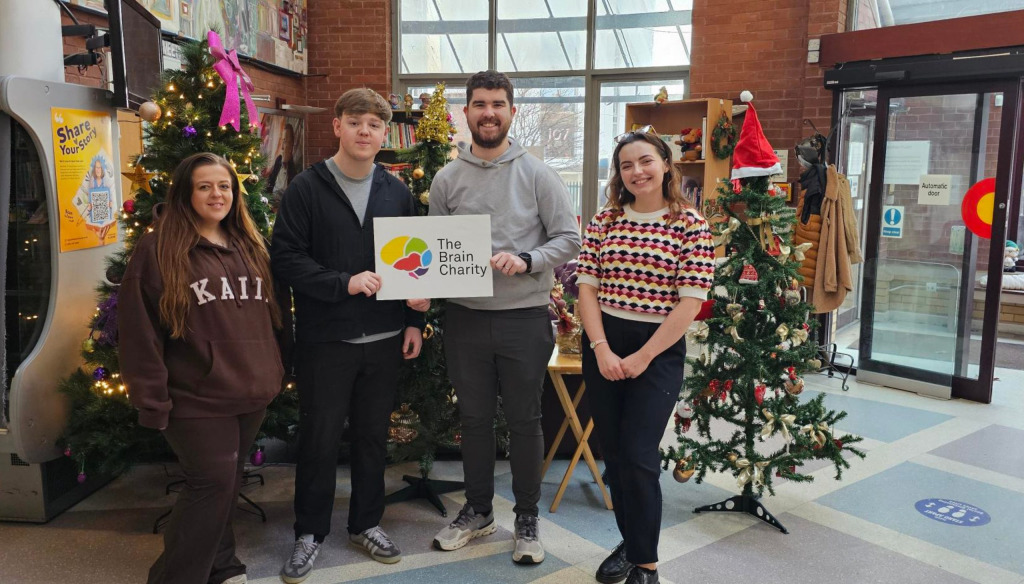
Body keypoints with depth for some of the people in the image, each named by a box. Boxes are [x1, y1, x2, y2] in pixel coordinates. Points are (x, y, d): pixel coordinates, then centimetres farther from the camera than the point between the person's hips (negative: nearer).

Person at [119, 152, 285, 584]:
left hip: (251, 393, 6)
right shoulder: (157, 249, -7)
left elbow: (270, 314, 18)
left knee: (227, 485, 16)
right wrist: (152, 398, -12)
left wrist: (275, 371, 16)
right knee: (213, 484, -6)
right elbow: (138, 330, -10)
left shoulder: (251, 247, 11)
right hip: (198, 397, -6)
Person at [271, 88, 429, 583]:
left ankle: (366, 523, 30)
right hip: (325, 338, -3)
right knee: (320, 437, 6)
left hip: (384, 338, 3)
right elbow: (285, 258, -10)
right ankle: (310, 532, 24)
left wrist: (413, 319, 6)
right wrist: (344, 283, -20)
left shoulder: (396, 191, 7)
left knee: (373, 435, 13)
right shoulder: (307, 188, -4)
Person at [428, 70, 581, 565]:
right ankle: (478, 510, 33)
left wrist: (526, 260, -20)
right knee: (474, 418, 14)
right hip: (465, 317, 3)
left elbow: (569, 239, -4)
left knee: (525, 420, 8)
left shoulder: (538, 175, -3)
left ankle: (527, 518, 26)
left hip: (524, 318, -2)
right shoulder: (447, 179, 5)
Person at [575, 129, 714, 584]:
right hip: (603, 347, 4)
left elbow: (689, 303, -9)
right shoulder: (603, 221, 5)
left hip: (658, 350, -4)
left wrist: (643, 357, -13)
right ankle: (631, 542, 29)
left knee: (638, 456, -7)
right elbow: (587, 289, 2)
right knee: (613, 454, 10)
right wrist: (602, 350, -11)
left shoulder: (691, 226, -4)